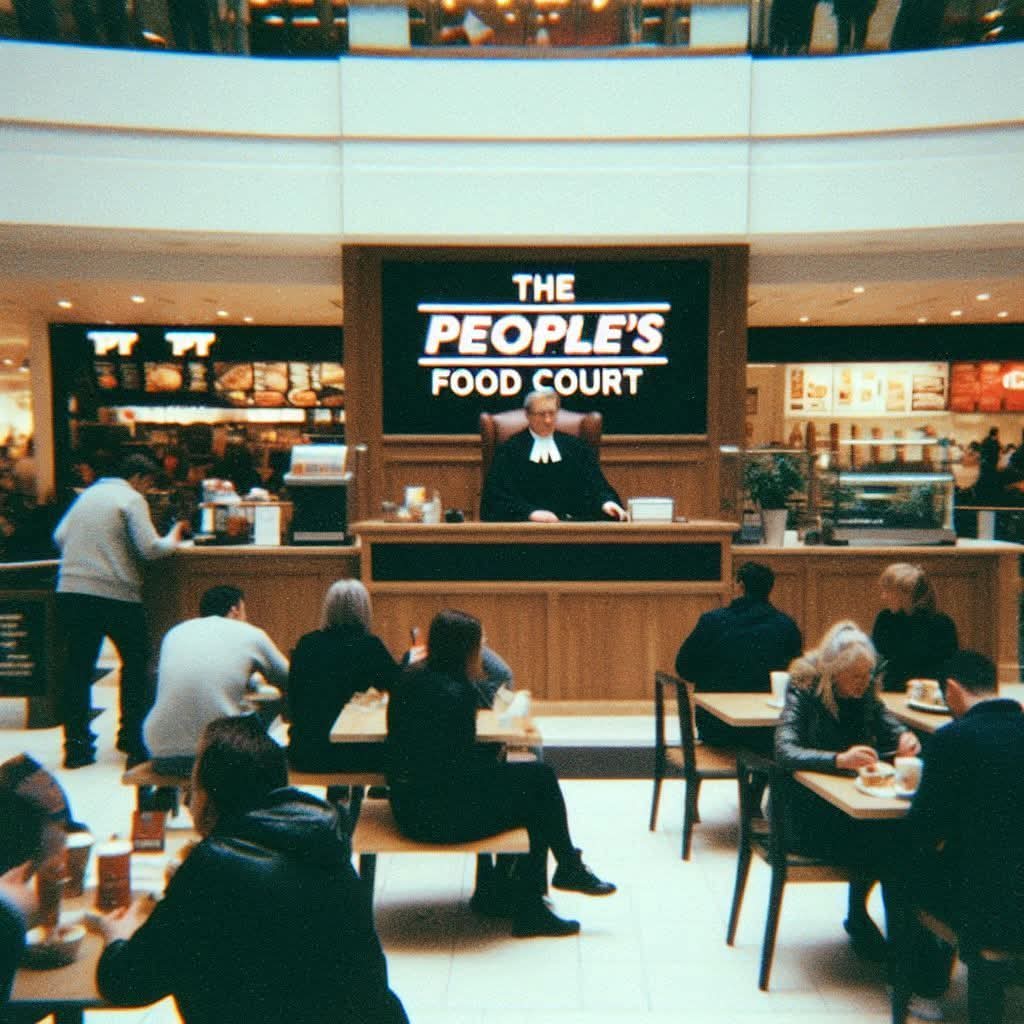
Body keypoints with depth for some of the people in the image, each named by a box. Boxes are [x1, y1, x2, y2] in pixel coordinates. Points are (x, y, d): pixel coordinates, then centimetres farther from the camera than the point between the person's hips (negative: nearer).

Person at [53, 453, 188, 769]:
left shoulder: (87, 494, 16)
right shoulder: (131, 499, -4)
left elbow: (59, 536, 16)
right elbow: (149, 548, -12)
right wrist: (173, 539, 6)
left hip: (71, 591, 6)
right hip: (115, 594, -6)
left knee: (78, 666, 9)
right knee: (136, 661, 10)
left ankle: (76, 745, 12)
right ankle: (133, 738, 17)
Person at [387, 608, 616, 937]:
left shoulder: (409, 681, 5)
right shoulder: (455, 693, -22)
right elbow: (465, 765, -18)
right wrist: (496, 764, -1)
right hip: (442, 815, -9)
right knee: (540, 780, 3)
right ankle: (568, 867, 25)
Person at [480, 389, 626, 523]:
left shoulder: (576, 447, 20)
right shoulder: (509, 450, 10)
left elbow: (597, 484, 9)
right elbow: (495, 494, -3)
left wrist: (606, 501, -15)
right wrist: (530, 512, -19)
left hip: (572, 522, 1)